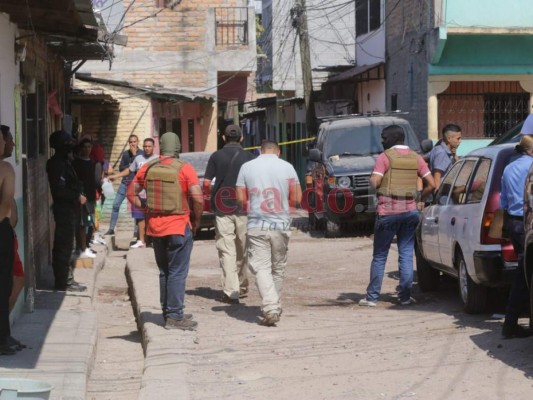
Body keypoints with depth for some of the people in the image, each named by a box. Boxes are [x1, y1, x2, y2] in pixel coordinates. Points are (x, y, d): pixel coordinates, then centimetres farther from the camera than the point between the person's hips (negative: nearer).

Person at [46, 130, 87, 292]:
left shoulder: (63, 162, 16)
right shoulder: (57, 164, -15)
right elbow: (59, 190, -22)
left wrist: (78, 195, 7)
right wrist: (78, 197, -14)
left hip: (69, 209, 10)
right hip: (64, 209, -10)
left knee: (65, 246, 14)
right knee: (64, 247, -7)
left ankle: (65, 278, 21)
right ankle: (63, 282, -4)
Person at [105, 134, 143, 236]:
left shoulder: (141, 154, -1)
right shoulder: (125, 154, 12)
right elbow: (120, 168, 14)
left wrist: (134, 154, -13)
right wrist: (128, 167, -5)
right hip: (125, 182, 4)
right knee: (116, 204, -1)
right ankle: (111, 228, 7)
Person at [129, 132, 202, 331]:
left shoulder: (147, 168, 3)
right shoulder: (184, 168, -10)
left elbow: (132, 194, 10)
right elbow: (198, 198, -16)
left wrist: (146, 210, 13)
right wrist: (196, 220, -2)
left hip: (155, 228, 5)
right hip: (179, 227, -5)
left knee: (164, 272, 17)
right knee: (177, 273, 1)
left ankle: (168, 312, 24)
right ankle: (175, 317, 0)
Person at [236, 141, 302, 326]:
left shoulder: (247, 167, 1)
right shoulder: (287, 167, 1)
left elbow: (240, 199, 2)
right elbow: (297, 199, 2)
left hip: (257, 226, -1)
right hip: (281, 225, 1)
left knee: (261, 268, -4)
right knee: (278, 269, 15)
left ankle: (270, 308, -20)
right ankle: (275, 306, 23)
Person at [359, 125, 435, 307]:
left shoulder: (385, 157, -7)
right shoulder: (416, 158, 7)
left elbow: (374, 183, -15)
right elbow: (431, 184, 3)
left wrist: (372, 180, 7)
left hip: (388, 211, -4)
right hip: (410, 211, 4)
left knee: (379, 256, 3)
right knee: (406, 255, 9)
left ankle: (372, 297, 4)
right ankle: (405, 296, 8)